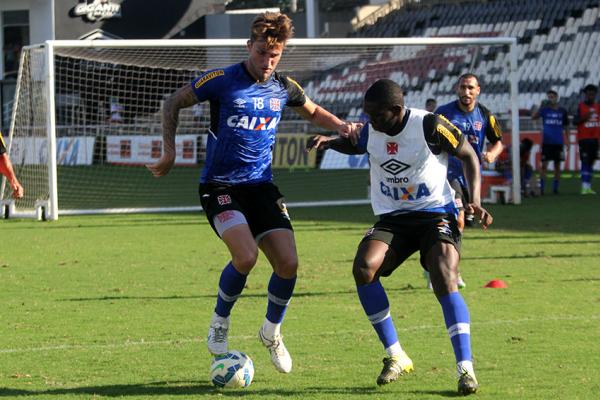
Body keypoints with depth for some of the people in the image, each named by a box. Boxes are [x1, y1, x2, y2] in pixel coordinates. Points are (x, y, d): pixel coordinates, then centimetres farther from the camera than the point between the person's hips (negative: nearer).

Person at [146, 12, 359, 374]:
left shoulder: (283, 87, 4)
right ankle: (220, 321, 2)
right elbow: (174, 103, 3)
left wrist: (340, 126, 5)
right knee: (246, 256, -27)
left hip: (262, 187, 4)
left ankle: (272, 333, 18)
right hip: (220, 187, -4)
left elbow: (313, 112, 25)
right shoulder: (221, 82, -10)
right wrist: (170, 151, -2)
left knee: (289, 263, -9)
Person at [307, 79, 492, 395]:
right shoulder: (370, 131, -2)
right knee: (363, 267, -22)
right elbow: (356, 145, 24)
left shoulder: (430, 126, -17)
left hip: (436, 214, -4)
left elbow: (468, 155, -3)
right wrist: (330, 141, 2)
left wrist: (475, 201, -13)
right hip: (392, 218, 5)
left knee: (445, 282, -26)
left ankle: (466, 369, -19)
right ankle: (395, 357, -9)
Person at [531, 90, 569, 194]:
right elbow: (533, 117, -15)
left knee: (557, 166, 6)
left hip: (558, 143, 2)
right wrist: (540, 106, -24)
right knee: (544, 165, -5)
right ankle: (541, 188, -3)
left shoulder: (562, 111, 5)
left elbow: (566, 127, 10)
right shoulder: (545, 110, 0)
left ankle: (555, 188, 13)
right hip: (546, 142, -2)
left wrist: (567, 142, 6)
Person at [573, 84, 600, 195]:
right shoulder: (581, 106, -2)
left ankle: (588, 186, 11)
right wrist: (584, 118, -20)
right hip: (584, 139, -5)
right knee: (585, 161, -9)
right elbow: (575, 121, -4)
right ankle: (584, 187, -11)